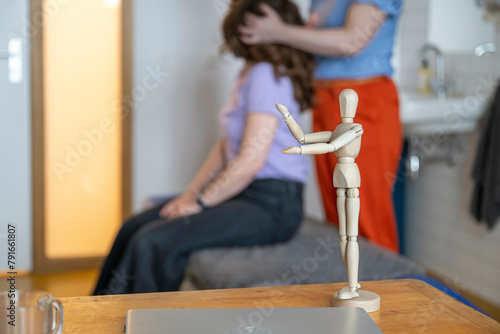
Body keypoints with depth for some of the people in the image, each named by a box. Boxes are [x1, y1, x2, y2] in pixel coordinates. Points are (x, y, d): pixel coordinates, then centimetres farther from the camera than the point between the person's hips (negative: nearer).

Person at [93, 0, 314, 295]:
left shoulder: (266, 75, -16)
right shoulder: (251, 73, 15)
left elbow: (252, 159, -22)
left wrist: (200, 202, -12)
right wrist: (190, 194, 10)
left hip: (271, 205, -10)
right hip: (244, 194, 10)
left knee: (155, 243, -23)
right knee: (134, 228, 6)